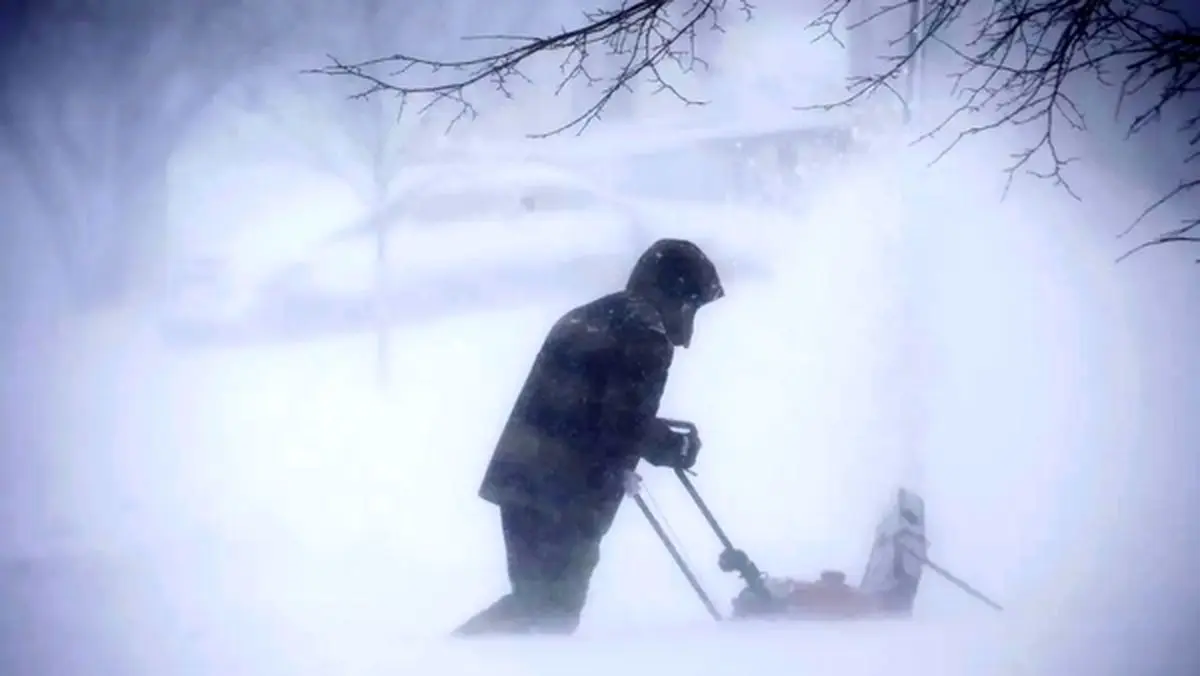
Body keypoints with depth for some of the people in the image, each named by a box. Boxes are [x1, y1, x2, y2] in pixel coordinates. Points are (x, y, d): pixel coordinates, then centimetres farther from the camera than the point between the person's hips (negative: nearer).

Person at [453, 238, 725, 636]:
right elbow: (629, 425, -15)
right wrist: (678, 448, 3)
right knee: (556, 608, 0)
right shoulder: (646, 338, -7)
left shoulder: (583, 319, 21)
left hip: (519, 475, 8)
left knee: (536, 597, 17)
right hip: (570, 493, -8)